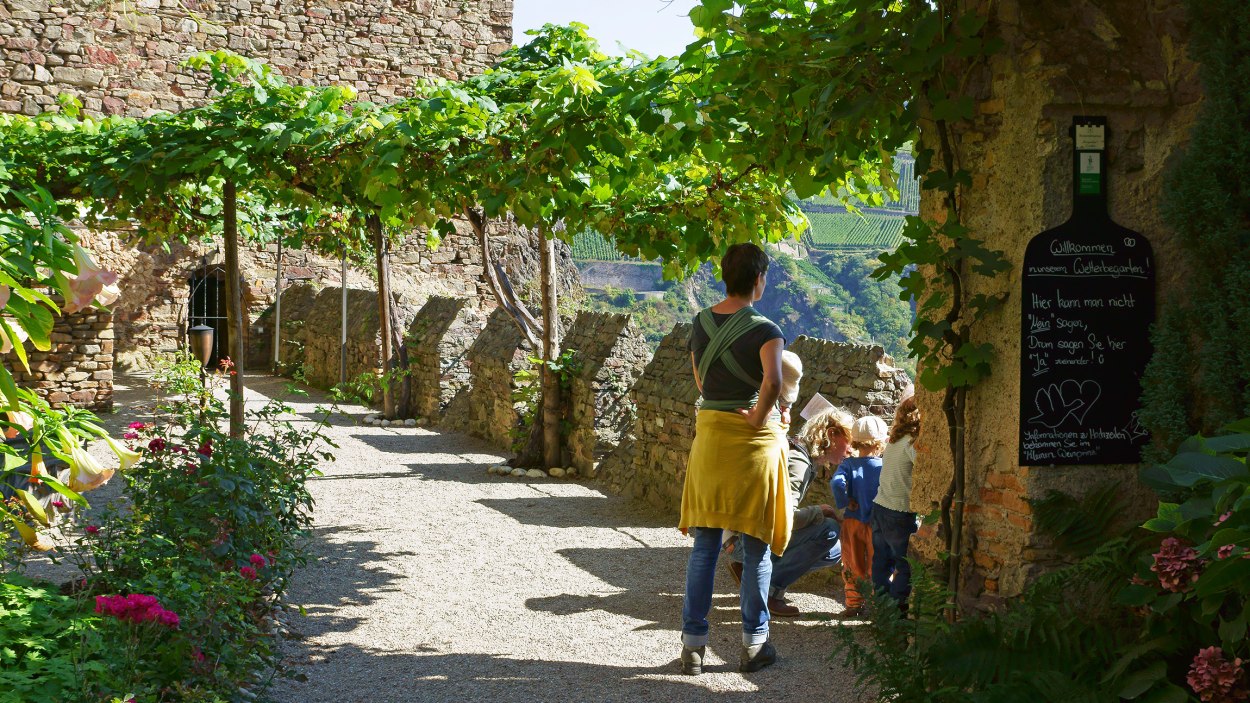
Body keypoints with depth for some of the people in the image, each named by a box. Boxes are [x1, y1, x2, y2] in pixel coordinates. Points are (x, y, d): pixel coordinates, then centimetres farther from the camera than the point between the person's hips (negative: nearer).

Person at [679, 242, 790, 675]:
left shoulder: (699, 325, 4)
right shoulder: (765, 330, -13)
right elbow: (772, 381, -31)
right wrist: (760, 417, -15)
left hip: (709, 432, 4)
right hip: (754, 439, -4)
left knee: (705, 545, 9)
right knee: (756, 547, 7)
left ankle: (693, 644, 9)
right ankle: (754, 644, 14)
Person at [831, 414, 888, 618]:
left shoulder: (848, 464, -6)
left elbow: (837, 482, -21)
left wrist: (844, 502, -8)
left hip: (852, 521, 1)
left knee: (853, 566, 12)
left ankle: (854, 604, 16)